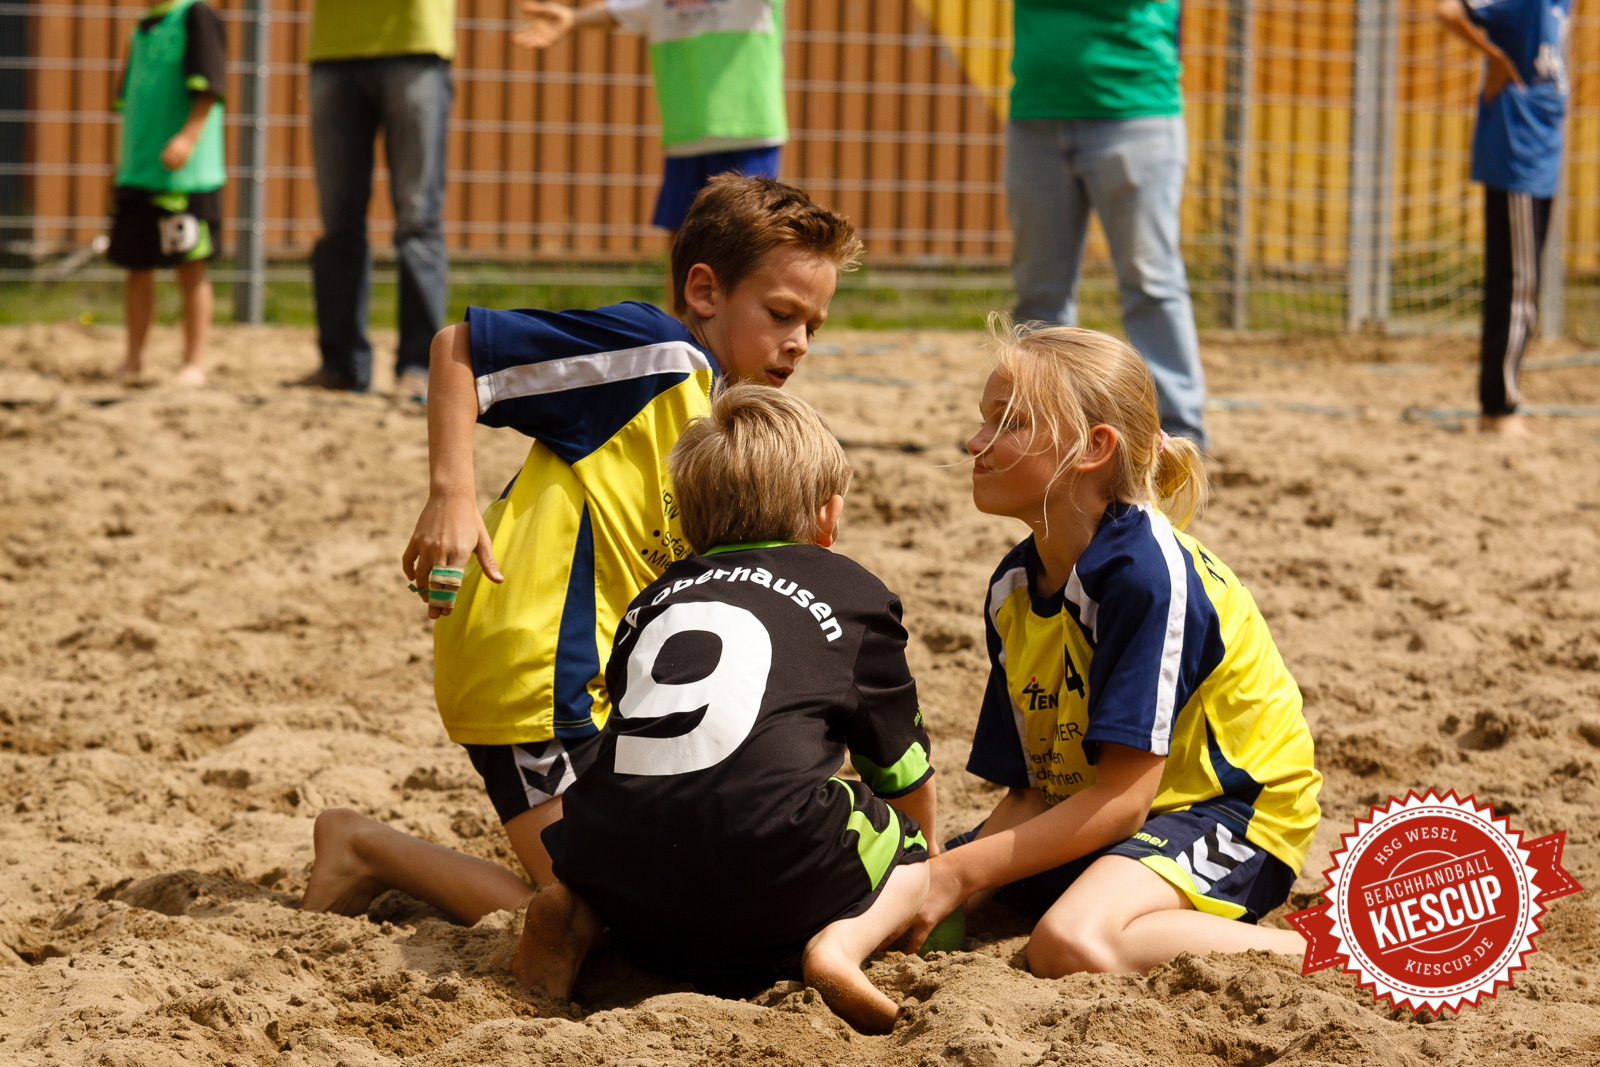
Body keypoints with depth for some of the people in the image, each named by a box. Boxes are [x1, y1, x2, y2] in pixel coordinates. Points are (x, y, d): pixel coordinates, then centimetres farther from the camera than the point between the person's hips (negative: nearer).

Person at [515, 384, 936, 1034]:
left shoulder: (656, 598, 28)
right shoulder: (853, 594, 19)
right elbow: (905, 773, 27)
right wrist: (915, 869, 48)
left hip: (618, 867, 4)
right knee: (906, 852, 24)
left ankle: (580, 911, 6)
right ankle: (839, 943, -7)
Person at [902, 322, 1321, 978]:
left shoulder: (1146, 572, -23)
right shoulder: (1014, 589, 3)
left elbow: (1122, 796, -24)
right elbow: (1032, 791, 2)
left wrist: (960, 874, -23)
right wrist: (940, 874, -17)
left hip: (1226, 813, -8)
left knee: (1072, 944, -37)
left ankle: (1303, 952, -20)